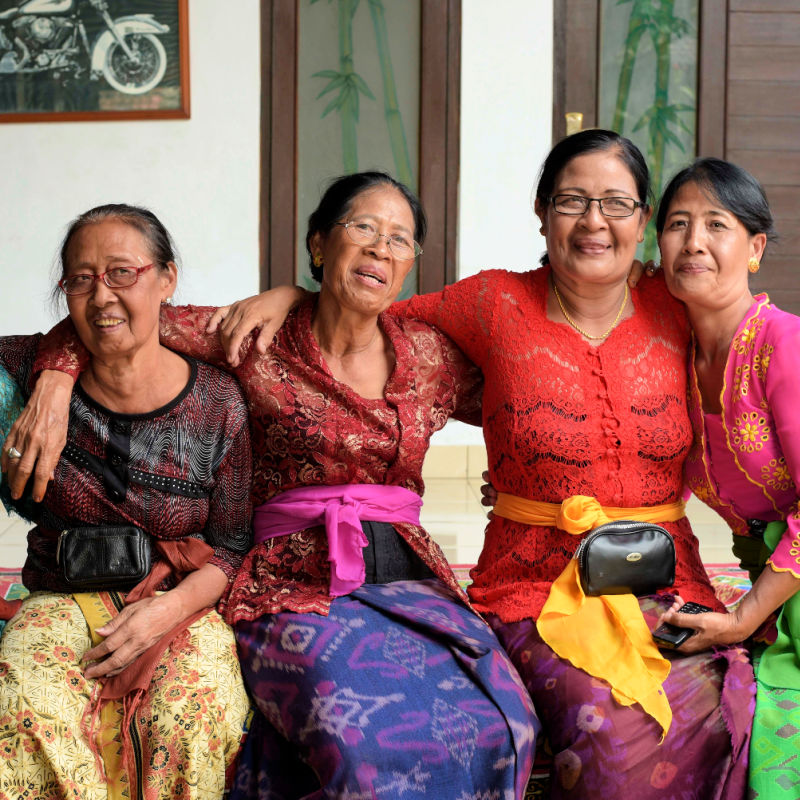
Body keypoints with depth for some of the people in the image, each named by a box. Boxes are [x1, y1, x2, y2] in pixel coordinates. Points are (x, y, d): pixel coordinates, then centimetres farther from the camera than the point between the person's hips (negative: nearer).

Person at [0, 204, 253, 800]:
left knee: (192, 707, -32)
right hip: (62, 600, 1)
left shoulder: (219, 405, -3)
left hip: (184, 603, -1)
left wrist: (167, 610, -16)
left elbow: (233, 544, 0)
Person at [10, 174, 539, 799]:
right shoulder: (260, 344, 2)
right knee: (377, 739, -33)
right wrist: (55, 382, -11)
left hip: (407, 578, 4)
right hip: (293, 585, -4)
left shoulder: (431, 355, 11)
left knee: (500, 724, -26)